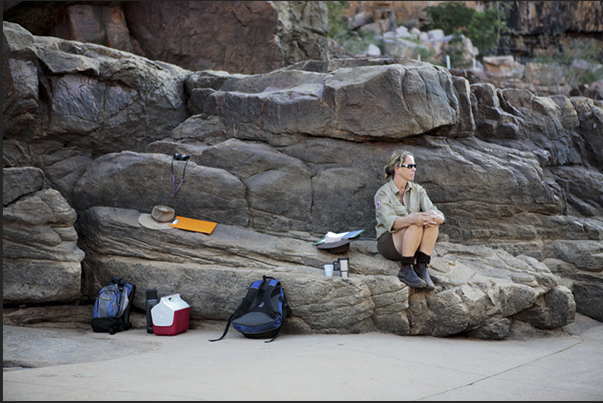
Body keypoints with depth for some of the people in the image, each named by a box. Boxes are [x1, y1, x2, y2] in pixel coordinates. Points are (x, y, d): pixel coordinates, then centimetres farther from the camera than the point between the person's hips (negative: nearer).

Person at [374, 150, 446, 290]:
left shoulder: (418, 190, 6)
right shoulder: (383, 193, -8)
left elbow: (441, 217, -6)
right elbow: (390, 222, -25)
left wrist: (435, 217, -33)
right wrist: (412, 219, -44)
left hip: (414, 245, 5)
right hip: (389, 243, -5)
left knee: (432, 220, -24)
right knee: (416, 224, -32)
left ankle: (422, 268, -28)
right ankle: (405, 270, -31)